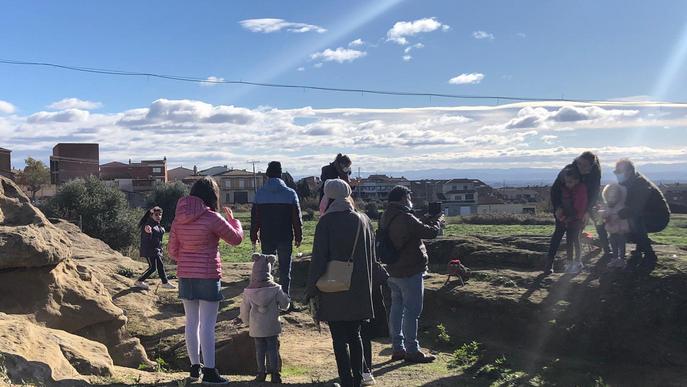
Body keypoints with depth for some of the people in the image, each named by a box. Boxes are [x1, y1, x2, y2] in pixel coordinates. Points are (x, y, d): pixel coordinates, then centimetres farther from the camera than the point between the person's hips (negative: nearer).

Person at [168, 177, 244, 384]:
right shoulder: (212, 218, -14)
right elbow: (236, 239, -3)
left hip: (185, 276, 6)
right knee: (207, 325, -2)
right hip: (208, 276, -6)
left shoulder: (179, 219, 3)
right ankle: (209, 371, 1)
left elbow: (172, 250, 8)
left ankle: (195, 366, 25)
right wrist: (232, 219, 15)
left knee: (191, 323, 14)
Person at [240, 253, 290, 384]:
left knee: (259, 349, 11)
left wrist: (247, 322, 18)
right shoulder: (275, 289, -12)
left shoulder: (248, 291, -7)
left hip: (256, 328, 1)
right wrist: (278, 305, 18)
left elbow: (244, 310, 1)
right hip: (272, 327, -1)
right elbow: (285, 304, -5)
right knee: (272, 349, 7)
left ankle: (261, 372, 14)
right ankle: (274, 372, 8)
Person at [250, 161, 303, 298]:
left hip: (266, 238, 2)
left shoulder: (259, 193, -1)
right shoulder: (290, 193, -5)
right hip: (285, 238, -1)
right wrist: (298, 237, 4)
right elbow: (297, 218, -3)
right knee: (285, 270, 6)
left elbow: (254, 218, 3)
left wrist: (254, 236, 11)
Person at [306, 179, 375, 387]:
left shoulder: (326, 221, -10)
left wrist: (311, 288, -4)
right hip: (359, 290, 4)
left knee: (339, 339, 4)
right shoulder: (364, 220, 3)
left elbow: (319, 258, -12)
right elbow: (371, 256, 10)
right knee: (355, 335, 17)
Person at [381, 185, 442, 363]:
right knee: (412, 311, 0)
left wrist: (428, 219, 10)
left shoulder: (386, 217, 7)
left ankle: (398, 348, 22)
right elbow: (431, 232, -15)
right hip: (410, 272, -9)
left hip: (393, 271, 9)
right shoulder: (405, 218, -22)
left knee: (397, 308, 14)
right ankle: (412, 351, 7)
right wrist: (438, 221, 3)